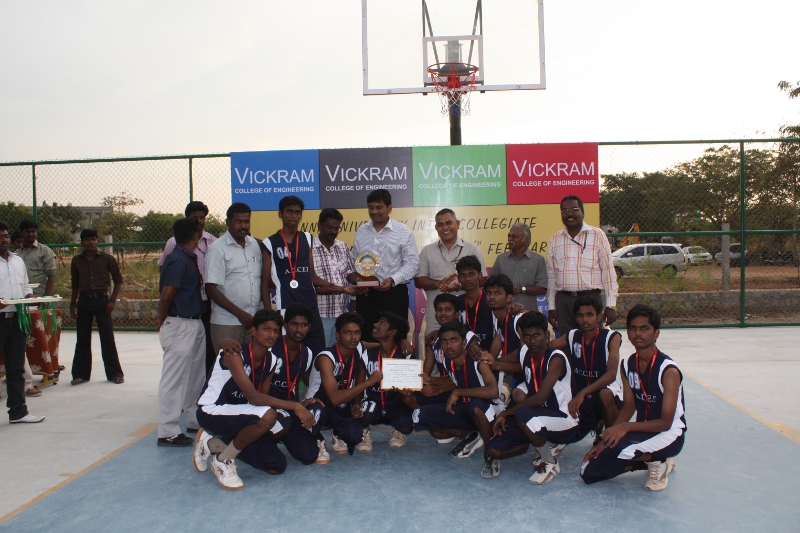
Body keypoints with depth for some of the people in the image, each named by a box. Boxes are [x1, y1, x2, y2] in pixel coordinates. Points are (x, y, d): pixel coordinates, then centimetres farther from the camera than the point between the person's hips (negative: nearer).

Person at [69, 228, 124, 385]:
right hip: (84, 300, 3)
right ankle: (81, 374, 17)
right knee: (82, 339, 7)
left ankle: (115, 373, 7)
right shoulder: (77, 260, 6)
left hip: (102, 300, -2)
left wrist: (112, 300, -6)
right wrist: (73, 304, 10)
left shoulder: (107, 259, -1)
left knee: (107, 338, -1)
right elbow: (75, 284, 14)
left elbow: (118, 280, 2)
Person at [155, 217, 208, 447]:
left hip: (194, 324, 10)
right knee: (174, 378, -3)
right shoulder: (178, 260, -18)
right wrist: (162, 320, -8)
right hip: (179, 326, -10)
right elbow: (167, 295, -22)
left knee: (196, 376, 18)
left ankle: (195, 420, 32)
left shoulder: (188, 258, 12)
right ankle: (168, 432, 4)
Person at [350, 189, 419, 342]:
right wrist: (355, 278, -1)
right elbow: (354, 261, 17)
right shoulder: (361, 231, 10)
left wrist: (392, 280, -17)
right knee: (366, 336, 7)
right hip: (365, 293, 4)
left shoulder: (403, 232, -2)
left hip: (394, 292, -3)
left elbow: (412, 263, -5)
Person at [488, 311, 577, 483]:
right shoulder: (524, 353, 0)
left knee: (523, 413, -37)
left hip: (565, 422, -6)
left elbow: (539, 398, -28)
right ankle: (547, 443, 10)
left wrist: (505, 413, -20)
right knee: (493, 450, -11)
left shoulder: (556, 358, -20)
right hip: (538, 416, 6)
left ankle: (550, 463, -12)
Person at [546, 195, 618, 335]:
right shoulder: (555, 240, 11)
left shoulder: (597, 235, 2)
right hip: (563, 300, 3)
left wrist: (611, 305, -5)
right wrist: (551, 307, 10)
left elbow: (608, 270, -1)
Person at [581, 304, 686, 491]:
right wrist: (605, 439, -8)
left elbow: (665, 423, -21)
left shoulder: (668, 370, -20)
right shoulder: (627, 365, -1)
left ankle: (656, 461, -3)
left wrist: (626, 427, -32)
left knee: (616, 448, -35)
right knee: (589, 472, -3)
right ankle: (650, 460, 12)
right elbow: (628, 407, 3)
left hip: (668, 434, -7)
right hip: (641, 429, 7)